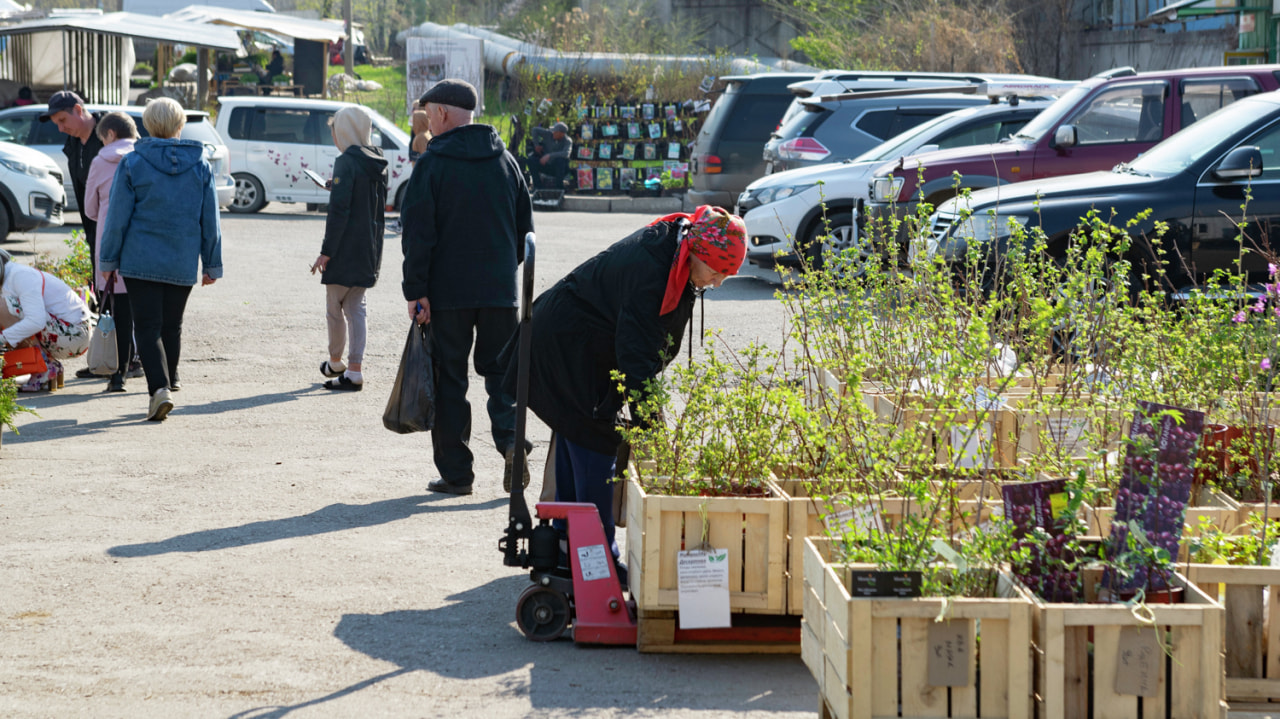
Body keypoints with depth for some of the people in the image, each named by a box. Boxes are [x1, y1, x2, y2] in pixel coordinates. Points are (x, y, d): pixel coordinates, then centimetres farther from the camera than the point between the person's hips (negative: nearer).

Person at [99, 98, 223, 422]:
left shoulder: (132, 163, -6)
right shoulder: (200, 165, 2)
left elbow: (117, 217, -4)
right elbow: (210, 221, 6)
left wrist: (108, 260, 5)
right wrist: (212, 264, 14)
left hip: (141, 261, -3)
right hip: (183, 263, 3)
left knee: (147, 327, -3)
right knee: (172, 324, 18)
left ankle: (159, 387, -20)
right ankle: (169, 378, 30)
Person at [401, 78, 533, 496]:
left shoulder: (432, 163, -7)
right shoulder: (504, 159, 9)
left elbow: (417, 234, -11)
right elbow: (525, 225, 15)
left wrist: (415, 290, -9)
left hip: (447, 290, -4)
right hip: (500, 289, 4)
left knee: (449, 379, 3)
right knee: (500, 369, 13)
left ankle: (456, 473, 3)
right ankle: (511, 438, -12)